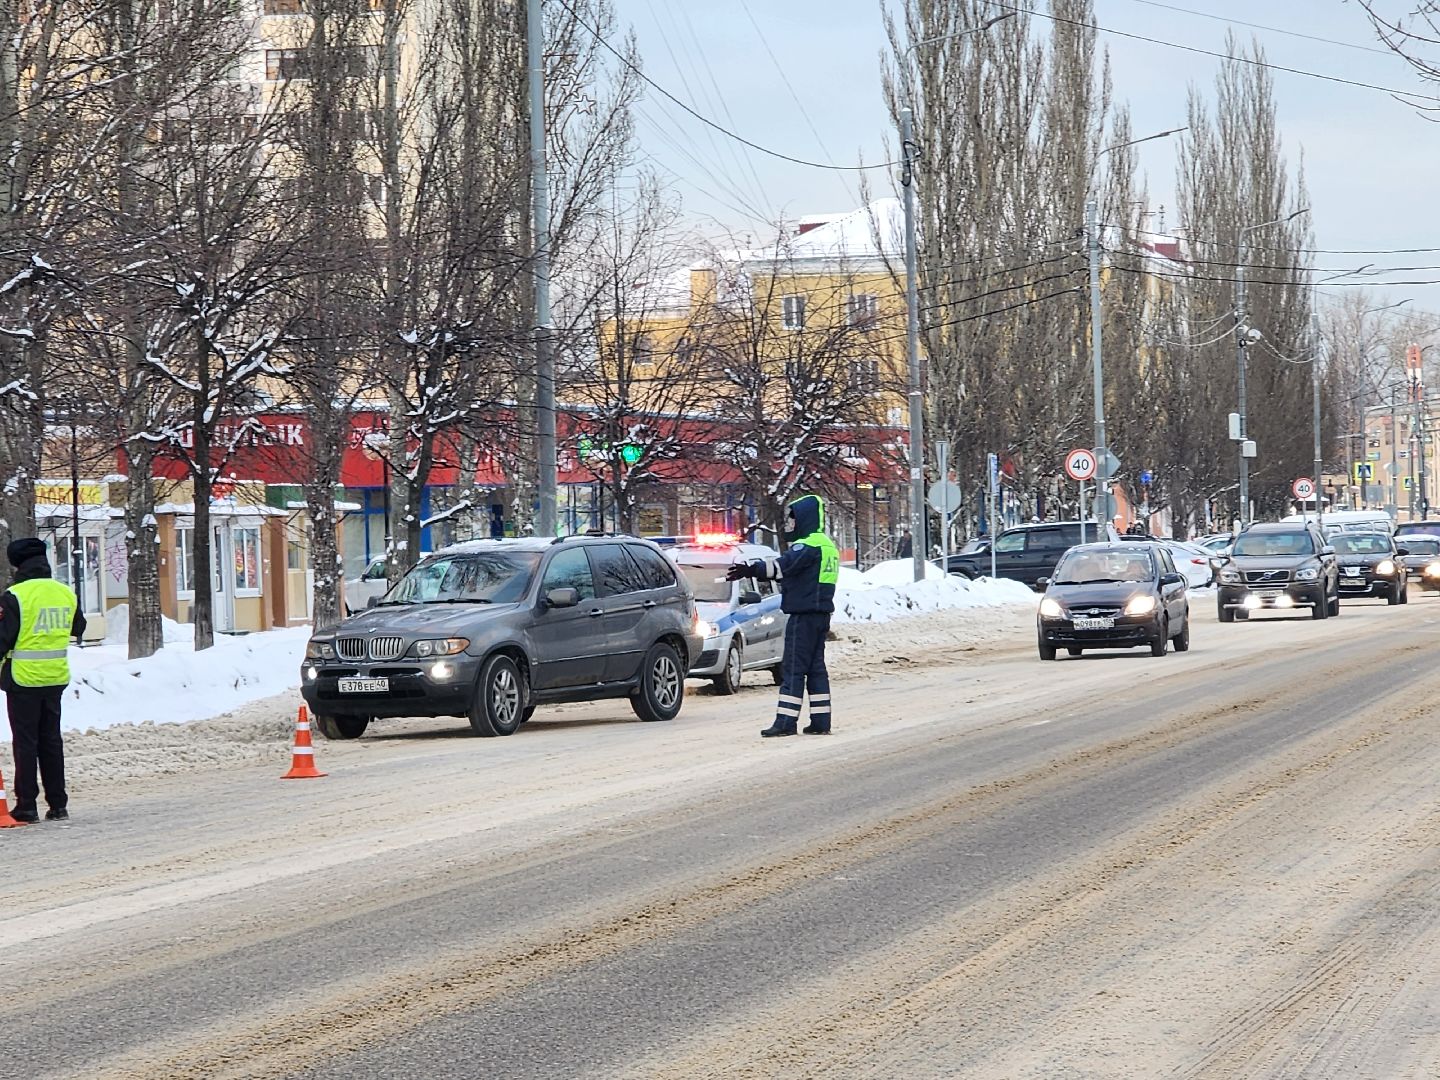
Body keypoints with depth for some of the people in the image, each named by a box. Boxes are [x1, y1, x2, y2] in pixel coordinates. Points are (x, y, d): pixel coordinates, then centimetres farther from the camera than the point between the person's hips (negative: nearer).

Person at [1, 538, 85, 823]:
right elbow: (77, 629, 19)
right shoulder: (66, 594, 3)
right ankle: (58, 804, 14)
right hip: (56, 678, 5)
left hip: (23, 679, -5)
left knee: (25, 743, 2)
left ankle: (26, 805, 2)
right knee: (51, 741, 14)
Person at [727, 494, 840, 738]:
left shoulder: (808, 546, -14)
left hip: (804, 614, -10)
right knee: (816, 667, 12)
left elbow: (784, 565, -29)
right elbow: (790, 569, 21)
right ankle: (820, 721, 12)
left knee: (793, 668, -8)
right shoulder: (825, 544, 18)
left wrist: (751, 569, -37)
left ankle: (786, 720, -10)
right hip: (821, 613, 10)